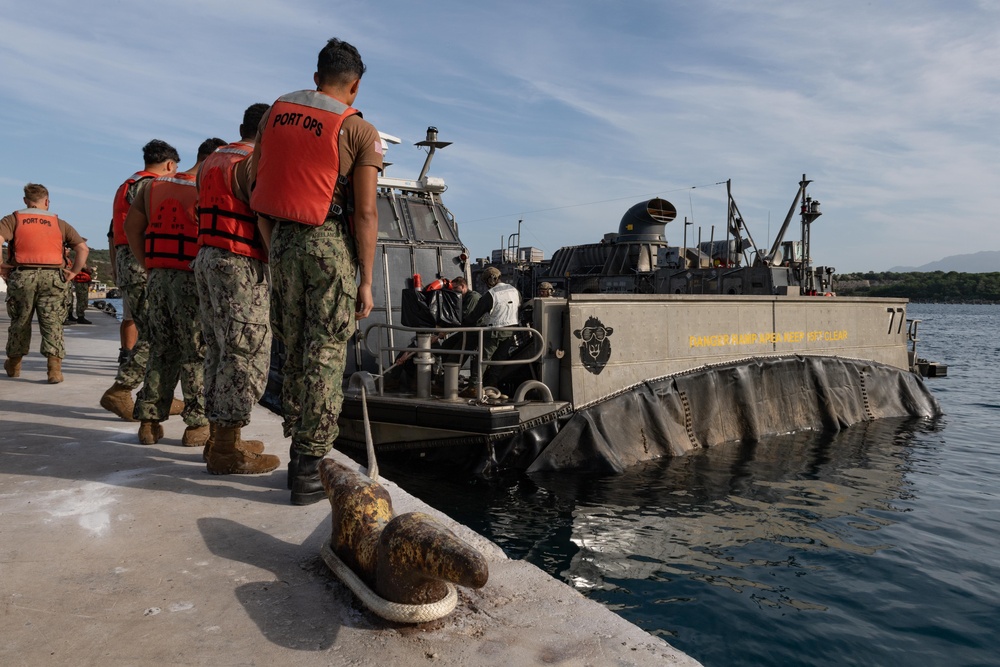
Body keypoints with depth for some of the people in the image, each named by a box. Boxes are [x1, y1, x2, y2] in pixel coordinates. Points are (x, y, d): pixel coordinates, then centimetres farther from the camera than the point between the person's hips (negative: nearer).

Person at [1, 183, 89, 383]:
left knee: (19, 322, 16)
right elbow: (83, 248, 5)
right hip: (52, 277, 0)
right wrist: (73, 272, 8)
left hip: (22, 275, 0)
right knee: (52, 323, 0)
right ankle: (54, 369, -10)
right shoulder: (59, 223, 12)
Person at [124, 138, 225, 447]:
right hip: (192, 278, -5)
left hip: (158, 277, 6)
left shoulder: (154, 185, 14)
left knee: (161, 351, 14)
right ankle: (196, 425, 6)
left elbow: (131, 225, 13)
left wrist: (147, 266, 14)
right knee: (196, 353, 3)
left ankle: (149, 421, 15)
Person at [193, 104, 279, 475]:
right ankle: (226, 451, -4)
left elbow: (208, 214, 18)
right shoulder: (256, 164, -10)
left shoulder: (210, 162, 18)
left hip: (206, 259, 9)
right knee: (246, 354, -6)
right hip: (240, 264, -9)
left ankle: (218, 437, 20)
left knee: (220, 351, 13)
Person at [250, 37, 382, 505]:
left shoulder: (274, 113, 12)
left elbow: (258, 188, 12)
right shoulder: (360, 132, -3)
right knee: (325, 356, -1)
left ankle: (297, 455, 21)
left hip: (283, 239, 5)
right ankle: (309, 469, 2)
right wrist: (366, 281, -5)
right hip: (331, 242, -5)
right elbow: (365, 212, -9)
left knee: (294, 351, 14)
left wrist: (274, 246, 18)